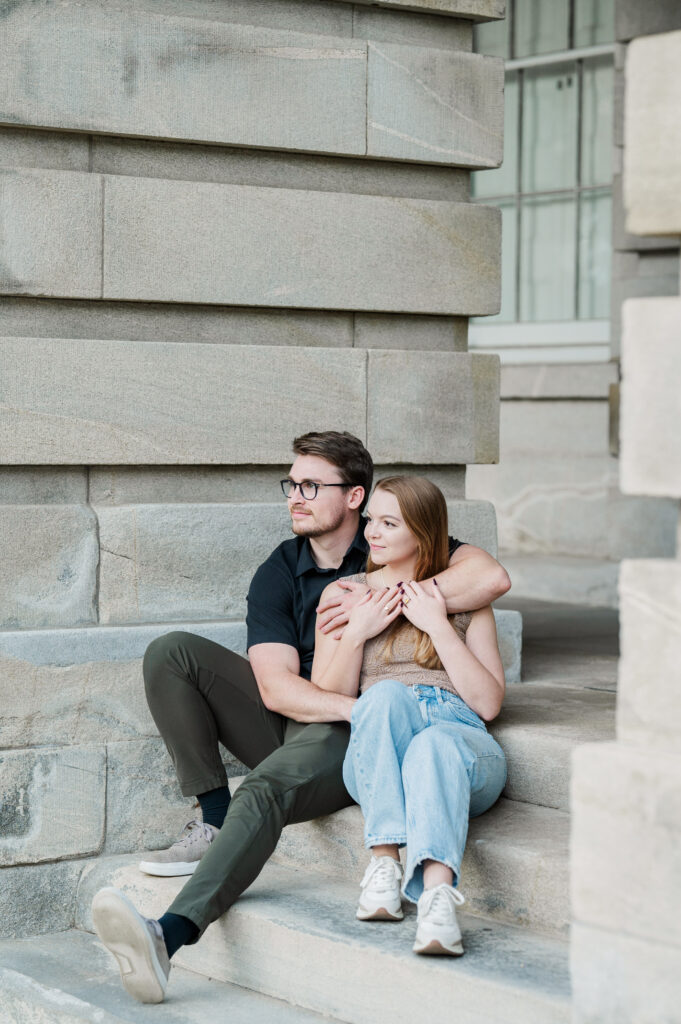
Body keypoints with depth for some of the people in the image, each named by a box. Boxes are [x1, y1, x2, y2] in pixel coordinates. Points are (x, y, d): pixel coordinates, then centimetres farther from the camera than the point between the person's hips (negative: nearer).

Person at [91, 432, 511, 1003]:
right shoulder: (278, 575, 4)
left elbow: (491, 578, -18)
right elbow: (275, 685, -10)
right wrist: (353, 705, -28)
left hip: (351, 739, -5)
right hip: (289, 721, 5)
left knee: (265, 790, -35)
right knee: (171, 654, -9)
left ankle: (169, 937, -54)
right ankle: (214, 824, -14)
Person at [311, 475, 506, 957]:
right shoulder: (342, 594, 21)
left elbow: (488, 703, 5)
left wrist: (438, 626, -2)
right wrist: (356, 633, 1)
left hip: (462, 741, -1)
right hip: (373, 760, 1)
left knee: (433, 745, -39)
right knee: (387, 694, -35)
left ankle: (437, 897, -60)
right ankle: (385, 862, -40)